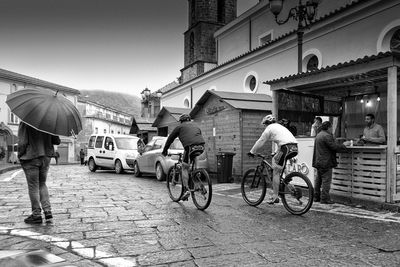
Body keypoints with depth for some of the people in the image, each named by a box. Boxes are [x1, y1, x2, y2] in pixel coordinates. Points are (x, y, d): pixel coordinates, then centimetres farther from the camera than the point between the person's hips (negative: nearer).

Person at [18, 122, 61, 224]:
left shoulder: (25, 123, -11)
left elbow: (22, 143, -15)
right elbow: (57, 141, 1)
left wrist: (20, 156, 0)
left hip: (30, 158, -4)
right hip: (46, 157, 5)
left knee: (33, 187, 5)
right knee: (42, 184, 17)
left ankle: (36, 215, 12)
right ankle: (48, 212, 10)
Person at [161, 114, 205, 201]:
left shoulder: (180, 127, 20)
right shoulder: (196, 126, 33)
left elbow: (170, 139, 23)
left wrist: (164, 151, 33)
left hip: (190, 147, -5)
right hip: (201, 147, 5)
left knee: (185, 168, 7)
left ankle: (186, 190, -4)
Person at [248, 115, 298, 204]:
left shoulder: (269, 128, 9)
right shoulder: (280, 126, 32)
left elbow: (260, 142, 11)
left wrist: (251, 152, 20)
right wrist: (277, 153, 49)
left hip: (287, 148, -8)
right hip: (295, 147, 8)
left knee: (276, 172, -1)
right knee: (275, 159, 27)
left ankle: (275, 197, -1)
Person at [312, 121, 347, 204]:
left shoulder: (318, 135, 16)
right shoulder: (327, 136, -16)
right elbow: (335, 147, -17)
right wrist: (344, 146, -2)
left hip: (318, 162, 10)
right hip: (325, 162, -10)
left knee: (318, 180, 14)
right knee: (326, 180, -5)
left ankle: (316, 197, 20)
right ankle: (325, 199, -2)